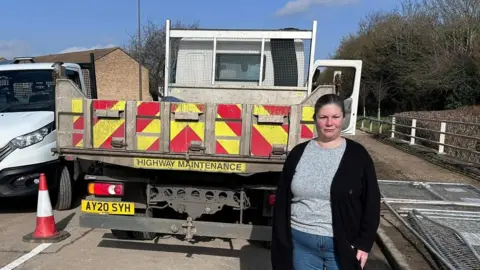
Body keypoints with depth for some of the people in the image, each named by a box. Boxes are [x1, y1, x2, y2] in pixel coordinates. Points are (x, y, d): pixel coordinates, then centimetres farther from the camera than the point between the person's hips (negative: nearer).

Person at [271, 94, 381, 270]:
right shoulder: (298, 153, 1)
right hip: (300, 242, 2)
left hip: (341, 245, -2)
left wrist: (364, 243, -6)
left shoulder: (357, 155, -4)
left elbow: (371, 202, -2)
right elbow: (282, 199, 4)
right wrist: (280, 240, 2)